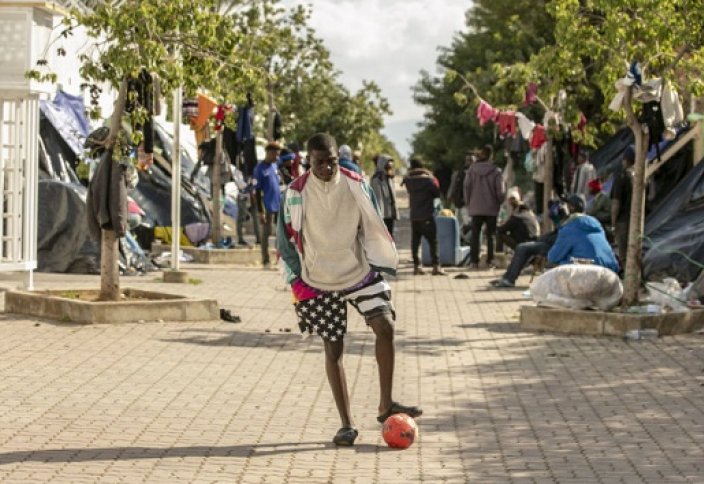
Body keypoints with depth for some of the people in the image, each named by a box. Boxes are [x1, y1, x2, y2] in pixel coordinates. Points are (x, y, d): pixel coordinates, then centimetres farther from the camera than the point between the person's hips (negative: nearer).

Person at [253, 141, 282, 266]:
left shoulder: (274, 166, 11)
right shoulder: (260, 169, -10)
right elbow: (258, 191, -12)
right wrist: (261, 211, -15)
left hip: (279, 206, 7)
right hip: (268, 207, -7)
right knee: (266, 233, 0)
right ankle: (266, 260, 7)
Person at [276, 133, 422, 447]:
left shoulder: (356, 185, -3)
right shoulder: (297, 192, -8)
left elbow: (372, 227, 7)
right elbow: (287, 238, 0)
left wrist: (380, 265, 4)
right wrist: (297, 280, -3)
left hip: (360, 272, 2)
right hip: (319, 282, -2)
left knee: (385, 327, -14)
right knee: (333, 350, 0)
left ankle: (385, 406, -1)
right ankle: (347, 424, 8)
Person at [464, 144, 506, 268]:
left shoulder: (471, 170, -3)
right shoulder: (495, 171, -9)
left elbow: (467, 187, 0)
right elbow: (500, 189, -8)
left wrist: (468, 202, 10)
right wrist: (499, 202, 9)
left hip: (475, 208, 1)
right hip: (491, 208, -1)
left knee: (475, 235, 6)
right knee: (491, 235, 6)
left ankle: (474, 260, 0)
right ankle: (490, 260, 3)